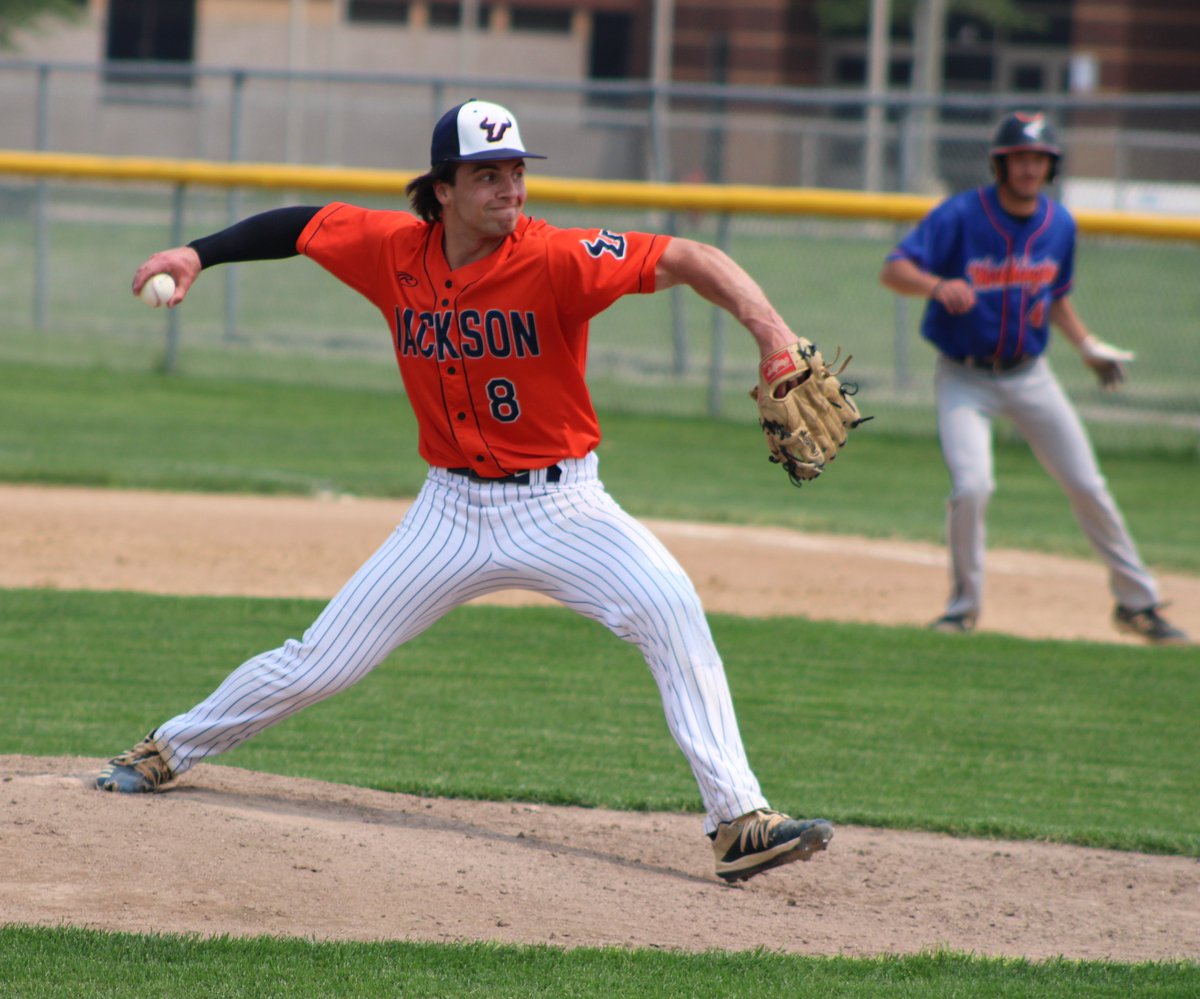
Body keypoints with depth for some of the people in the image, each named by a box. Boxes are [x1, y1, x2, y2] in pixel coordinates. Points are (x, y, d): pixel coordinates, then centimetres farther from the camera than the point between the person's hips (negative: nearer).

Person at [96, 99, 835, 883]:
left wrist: (770, 331, -43)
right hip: (453, 510, 3)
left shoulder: (556, 260, -20)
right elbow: (304, 227, 12)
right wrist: (199, 254, 4)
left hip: (559, 504, -3)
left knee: (670, 607, -27)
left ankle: (740, 820, -24)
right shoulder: (395, 251, -6)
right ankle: (170, 750, 30)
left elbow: (686, 259, -29)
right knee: (319, 663, 6)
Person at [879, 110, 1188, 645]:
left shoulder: (1060, 225, 0)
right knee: (971, 486, -21)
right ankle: (963, 605, 2)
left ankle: (1137, 602, 19)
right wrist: (938, 286, -41)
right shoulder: (960, 215, -16)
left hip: (1030, 376, 4)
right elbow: (893, 270, -22)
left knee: (1087, 488, 5)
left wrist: (1088, 346, 3)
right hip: (965, 377, -4)